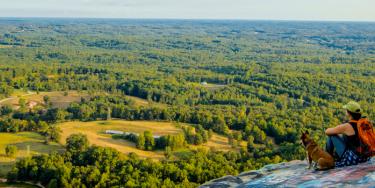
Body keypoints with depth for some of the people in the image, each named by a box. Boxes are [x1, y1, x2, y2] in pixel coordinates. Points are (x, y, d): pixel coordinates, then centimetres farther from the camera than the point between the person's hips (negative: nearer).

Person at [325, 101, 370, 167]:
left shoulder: (346, 126, -16)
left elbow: (327, 132, -3)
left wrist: (336, 131, 18)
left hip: (353, 159, -7)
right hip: (365, 158, 7)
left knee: (332, 136, 4)